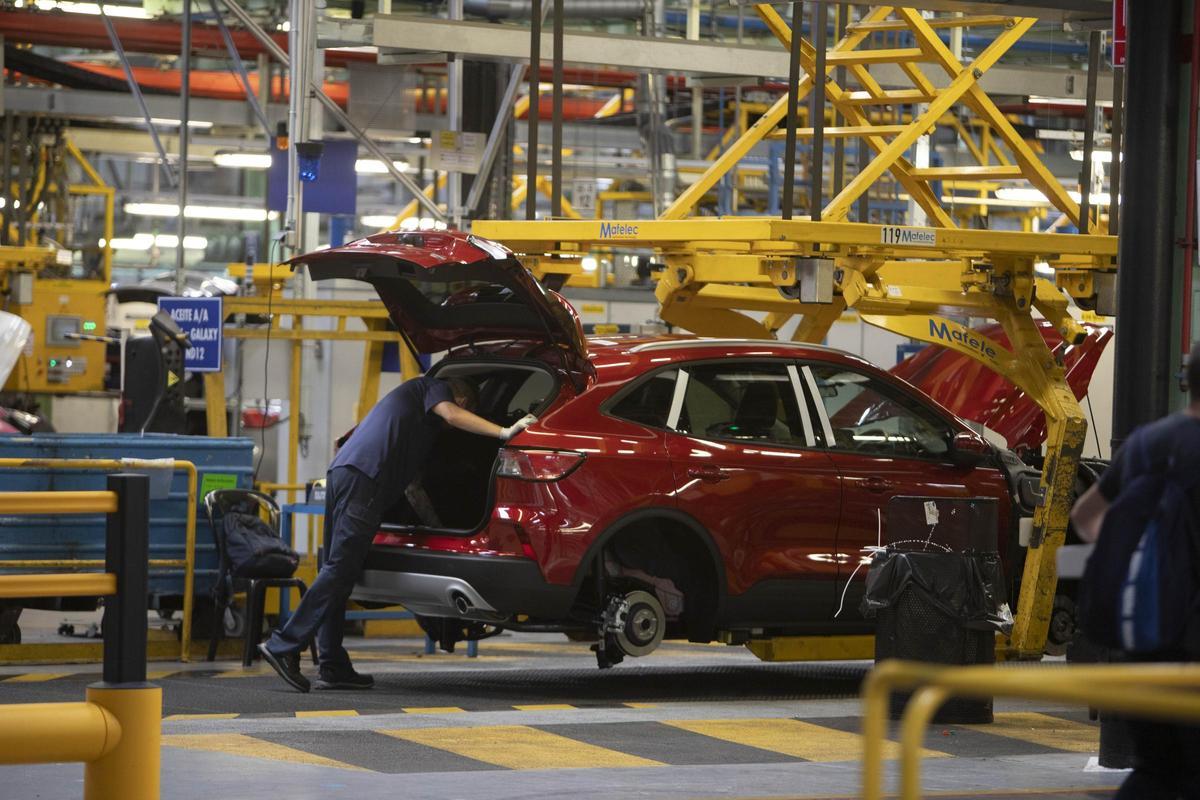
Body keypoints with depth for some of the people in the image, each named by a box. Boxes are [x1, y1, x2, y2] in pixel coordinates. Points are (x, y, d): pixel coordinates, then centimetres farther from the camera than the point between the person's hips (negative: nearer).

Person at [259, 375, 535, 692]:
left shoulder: (412, 391, 37)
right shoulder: (435, 388, 11)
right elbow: (450, 414, -8)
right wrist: (504, 432, -13)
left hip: (342, 471, 10)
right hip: (363, 476, -10)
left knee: (336, 570, 7)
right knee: (340, 570, -13)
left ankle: (333, 668, 6)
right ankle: (284, 646, -18)